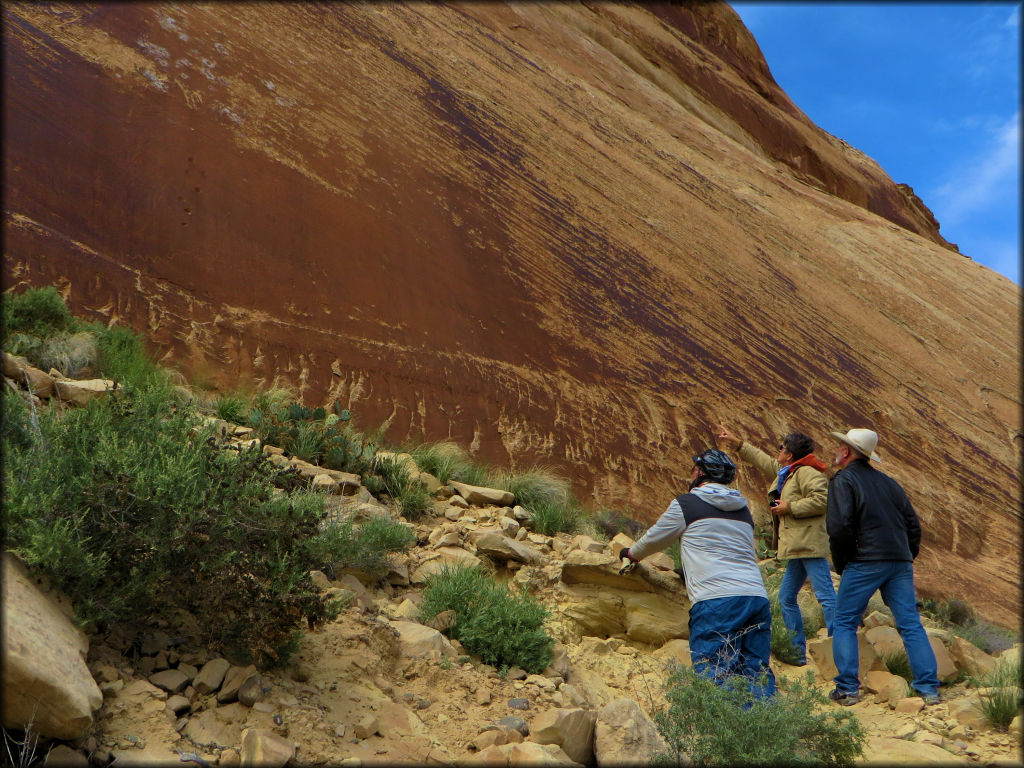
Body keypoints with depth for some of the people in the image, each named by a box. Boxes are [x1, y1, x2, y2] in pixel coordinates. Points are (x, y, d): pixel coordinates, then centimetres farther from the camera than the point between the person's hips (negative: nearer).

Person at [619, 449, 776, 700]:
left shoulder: (686, 504, 6)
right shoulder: (743, 510, 24)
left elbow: (654, 539, 19)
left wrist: (632, 553, 41)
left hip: (717, 601, -6)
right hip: (758, 597, 6)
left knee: (714, 676, -6)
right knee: (757, 673, 10)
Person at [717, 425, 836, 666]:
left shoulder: (807, 473, -11)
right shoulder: (785, 472, 19)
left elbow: (822, 500, -23)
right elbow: (764, 460, 34)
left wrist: (789, 507, -15)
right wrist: (737, 442, 39)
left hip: (810, 545, -11)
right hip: (798, 548, 11)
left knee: (826, 597, -11)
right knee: (786, 598, 12)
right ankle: (798, 653, 17)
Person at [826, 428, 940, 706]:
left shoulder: (843, 480, -4)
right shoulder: (888, 482, 17)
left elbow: (839, 526, -15)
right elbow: (913, 524, 16)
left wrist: (840, 564, -4)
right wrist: (907, 559, 20)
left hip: (864, 563, -6)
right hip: (900, 562, 6)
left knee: (845, 623, 4)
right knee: (911, 625, 8)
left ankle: (848, 688, 1)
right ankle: (929, 688, 6)